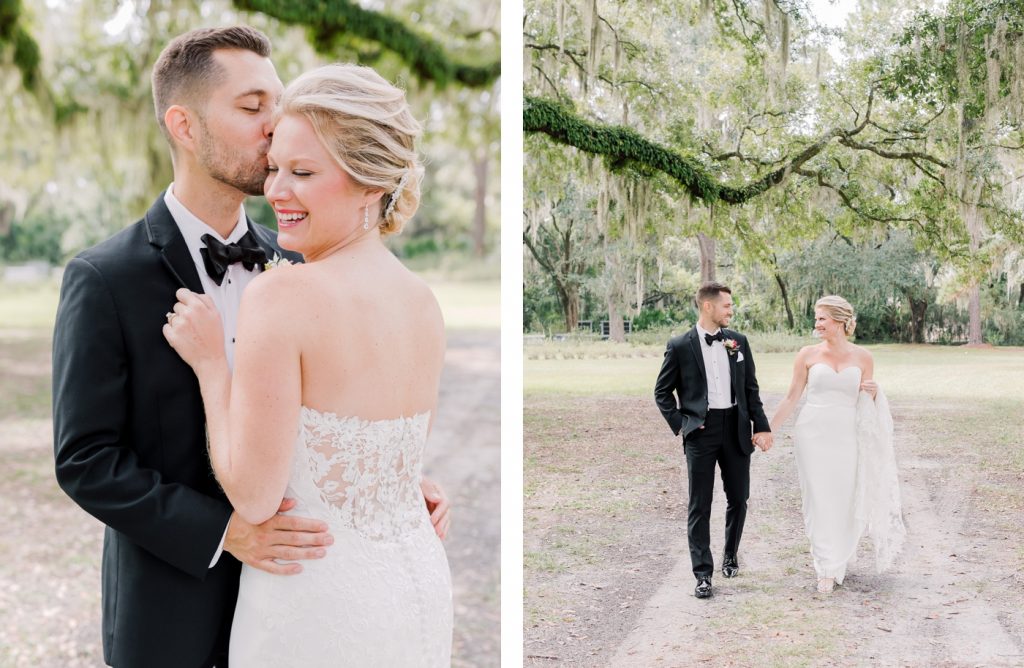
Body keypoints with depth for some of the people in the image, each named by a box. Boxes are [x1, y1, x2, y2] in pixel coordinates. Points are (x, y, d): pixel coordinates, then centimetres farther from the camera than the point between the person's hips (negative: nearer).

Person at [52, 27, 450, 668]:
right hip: (172, 603, -4)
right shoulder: (104, 280, -13)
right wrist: (220, 529, -25)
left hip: (282, 583, 4)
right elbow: (85, 459, -15)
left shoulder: (290, 263, 1)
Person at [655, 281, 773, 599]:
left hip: (736, 428, 3)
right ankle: (703, 573, 6)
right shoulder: (680, 346, -4)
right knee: (700, 506, 0)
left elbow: (751, 389, 10)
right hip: (700, 431, -3)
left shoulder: (738, 342, 6)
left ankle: (730, 555, 34)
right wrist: (679, 424, -6)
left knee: (738, 498, 12)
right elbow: (662, 392, 3)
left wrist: (762, 426, 4)